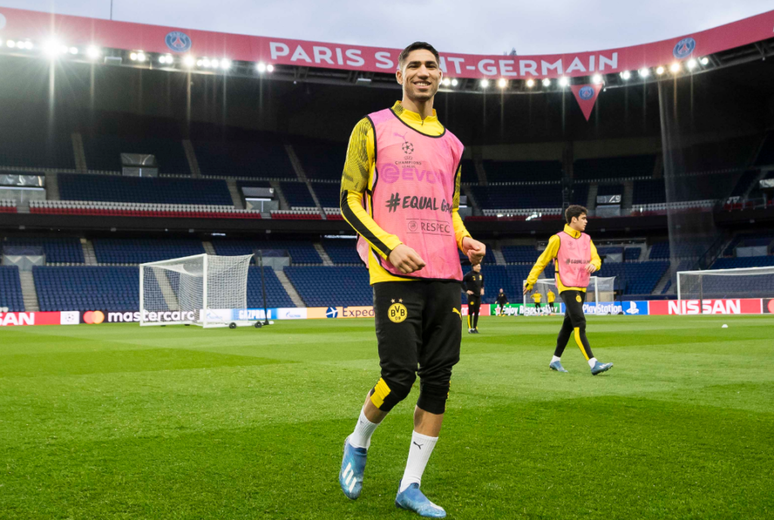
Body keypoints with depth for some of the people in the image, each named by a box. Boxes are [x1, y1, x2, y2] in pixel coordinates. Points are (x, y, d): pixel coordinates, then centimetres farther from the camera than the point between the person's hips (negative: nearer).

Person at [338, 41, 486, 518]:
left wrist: (466, 241, 6)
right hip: (396, 273, -5)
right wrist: (390, 246, -14)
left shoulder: (451, 144, 19)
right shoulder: (373, 129, 4)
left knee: (438, 380, 1)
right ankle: (358, 445, 22)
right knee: (399, 377, -10)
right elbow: (350, 200, 0)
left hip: (445, 276, 5)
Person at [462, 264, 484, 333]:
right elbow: (461, 282, -11)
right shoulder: (469, 275, -11)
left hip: (478, 295, 7)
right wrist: (466, 290, -13)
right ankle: (470, 328, -3)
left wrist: (482, 288, 15)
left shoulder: (481, 275, 10)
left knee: (477, 312, 7)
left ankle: (475, 328, 14)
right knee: (470, 311, -6)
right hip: (471, 295, -7)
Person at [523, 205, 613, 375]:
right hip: (567, 287, -7)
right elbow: (542, 261, -1)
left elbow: (596, 259, 11)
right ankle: (593, 364, -21)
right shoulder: (559, 239, -7)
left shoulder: (587, 239, 12)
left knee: (569, 325, 13)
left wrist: (593, 264, -14)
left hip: (581, 288, 7)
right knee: (580, 324, -16)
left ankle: (555, 360, 26)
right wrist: (530, 281, 2)